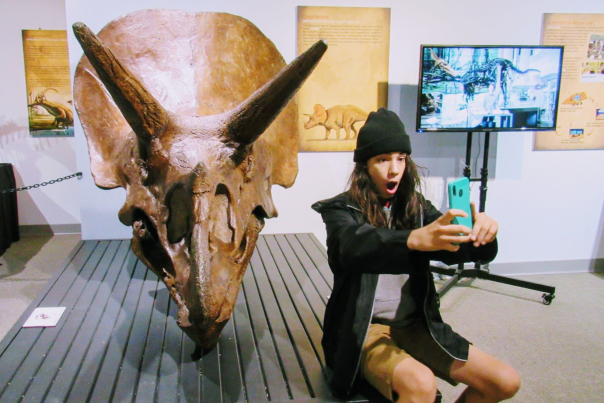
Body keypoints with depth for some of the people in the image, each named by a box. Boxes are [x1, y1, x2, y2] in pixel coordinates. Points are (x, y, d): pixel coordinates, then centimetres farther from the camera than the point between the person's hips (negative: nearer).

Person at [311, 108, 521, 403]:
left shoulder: (416, 207, 7)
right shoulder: (342, 210, -8)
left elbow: (459, 248, -5)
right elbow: (353, 246, -31)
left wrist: (482, 231, -30)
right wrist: (415, 239, -50)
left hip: (416, 327, 6)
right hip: (365, 331, -5)